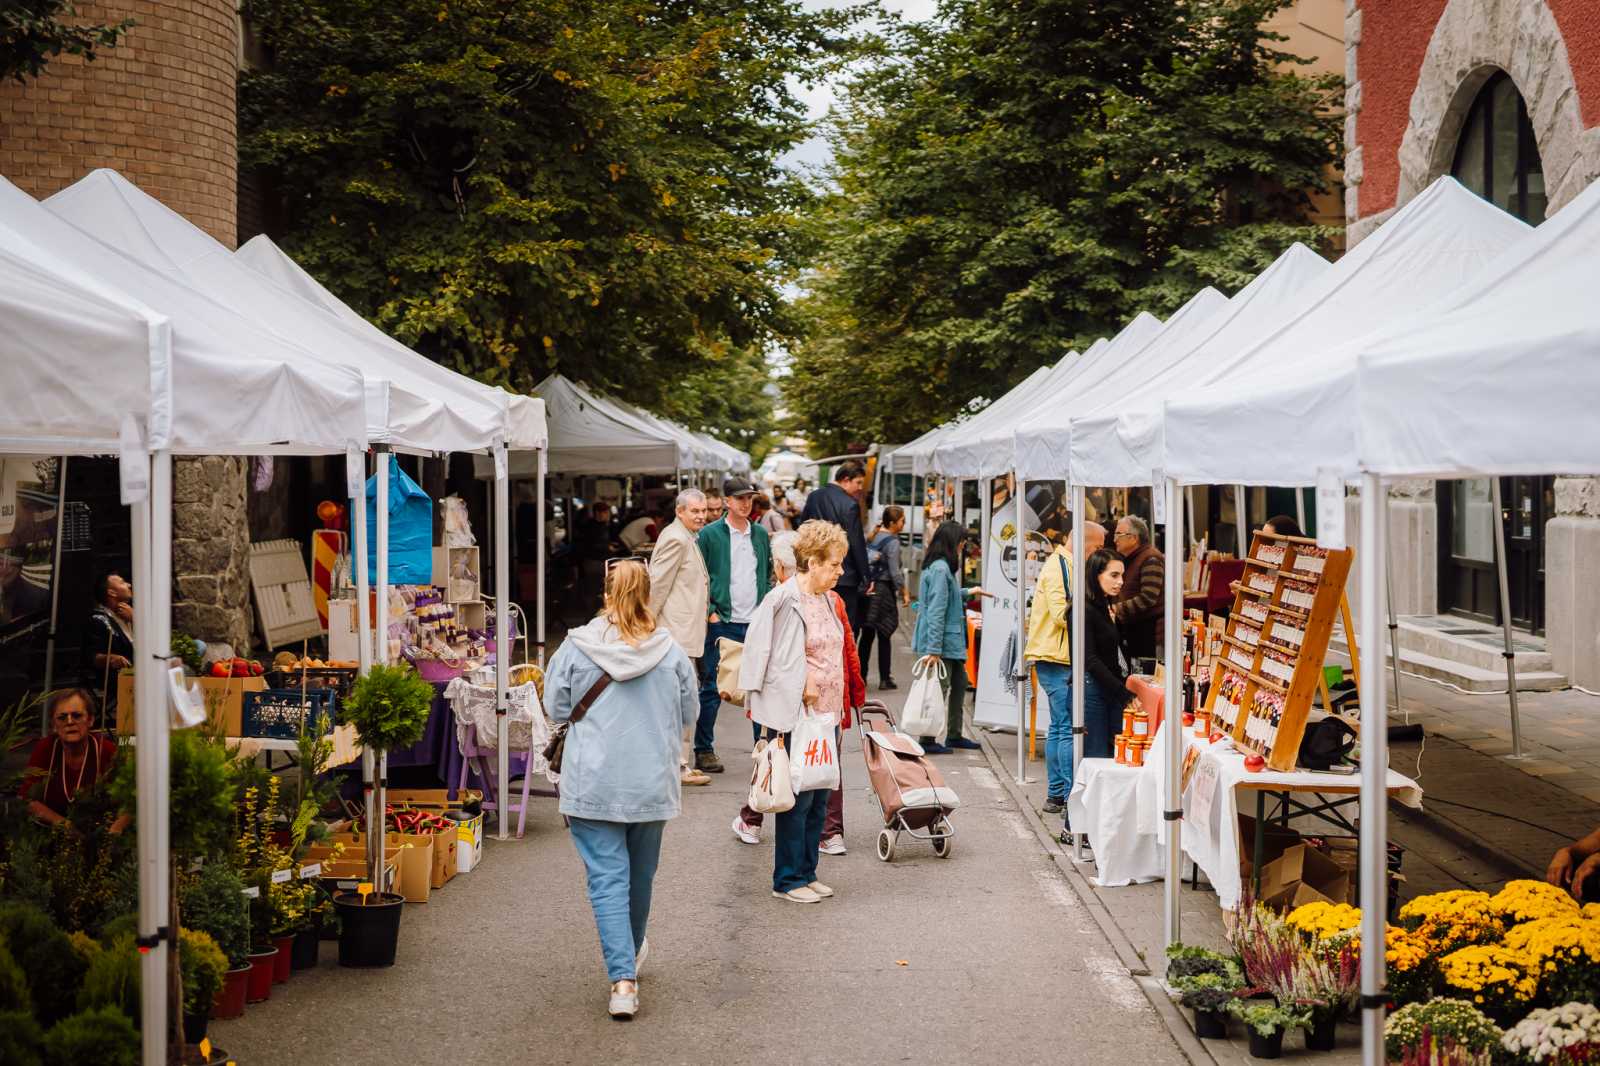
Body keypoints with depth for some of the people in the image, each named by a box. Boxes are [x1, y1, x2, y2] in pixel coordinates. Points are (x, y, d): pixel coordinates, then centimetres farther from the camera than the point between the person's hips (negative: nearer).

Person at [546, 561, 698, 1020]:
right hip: (651, 781, 2)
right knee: (640, 874, 20)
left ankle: (622, 978, -12)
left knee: (607, 878, 0)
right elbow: (687, 715, 5)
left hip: (593, 783, -2)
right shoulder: (670, 651, -5)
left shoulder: (577, 647, -9)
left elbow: (557, 708, 1)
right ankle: (632, 952, 43)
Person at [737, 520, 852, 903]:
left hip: (825, 714, 8)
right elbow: (768, 659, -14)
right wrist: (801, 688, -15)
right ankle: (788, 880, 9)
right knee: (798, 797, -2)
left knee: (820, 795, 12)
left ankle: (807, 873, 22)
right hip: (794, 715, -8)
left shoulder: (825, 599, 12)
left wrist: (839, 707, 16)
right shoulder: (785, 600, -14)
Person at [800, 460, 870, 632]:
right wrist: (865, 579, -4)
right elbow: (857, 545, -13)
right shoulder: (850, 505, -15)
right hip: (845, 578, -6)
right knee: (848, 628, 1)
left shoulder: (814, 497, 5)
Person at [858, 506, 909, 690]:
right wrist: (904, 592, -3)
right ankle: (884, 679, 5)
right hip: (883, 590, -6)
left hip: (867, 589, 6)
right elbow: (894, 572, -13)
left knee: (867, 635, 12)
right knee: (884, 637, 1)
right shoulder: (892, 542, -12)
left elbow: (865, 562, 10)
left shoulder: (872, 537, 8)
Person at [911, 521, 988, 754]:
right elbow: (936, 610, -23)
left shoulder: (940, 566, 12)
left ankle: (954, 735, 27)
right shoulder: (940, 569, -19)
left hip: (951, 641, 10)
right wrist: (933, 649, -25)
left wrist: (968, 593, 39)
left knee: (960, 683, 18)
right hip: (941, 641, -10)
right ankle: (928, 741, 6)